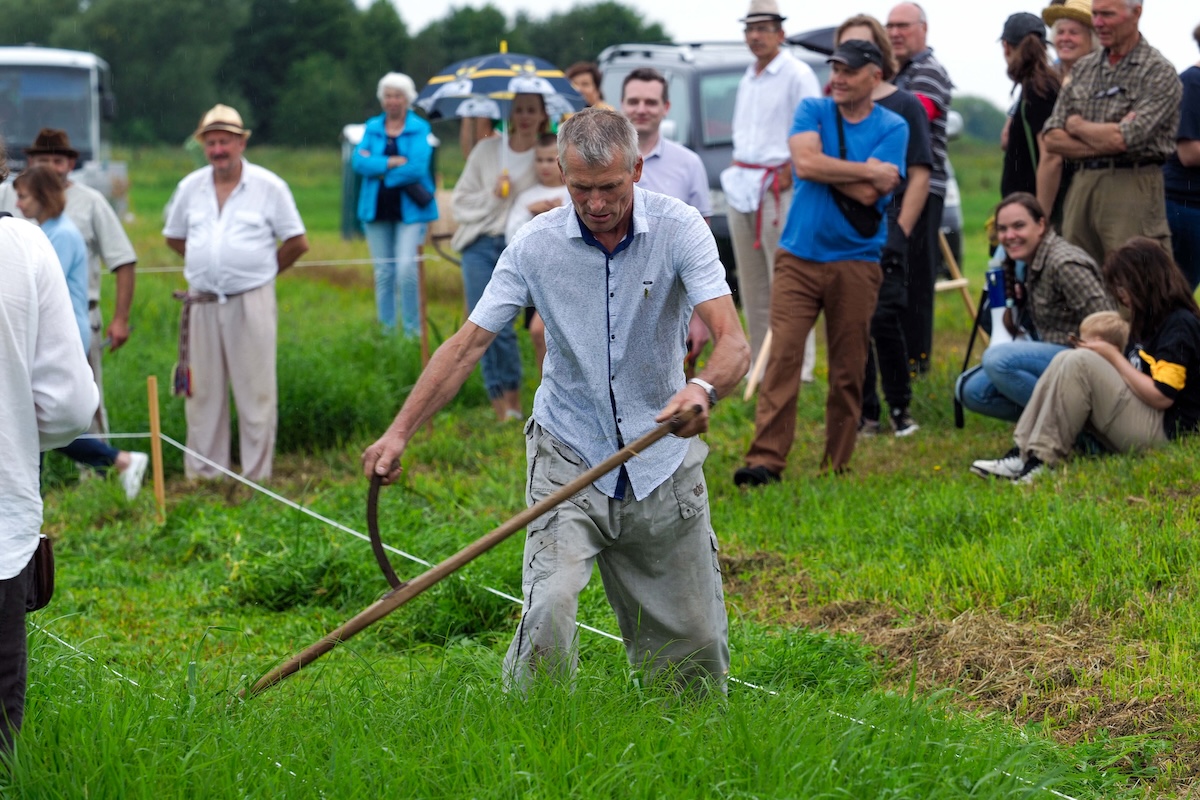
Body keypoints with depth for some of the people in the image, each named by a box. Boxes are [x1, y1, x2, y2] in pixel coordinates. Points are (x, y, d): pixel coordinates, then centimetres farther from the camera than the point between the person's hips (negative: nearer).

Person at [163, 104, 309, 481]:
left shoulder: (269, 186, 0)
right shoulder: (191, 187, 9)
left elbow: (297, 242, 4)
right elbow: (174, 237, 23)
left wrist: (261, 271, 7)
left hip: (251, 302, -3)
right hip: (202, 303, 3)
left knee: (256, 390, -2)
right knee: (203, 391, 6)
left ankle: (258, 475, 2)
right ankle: (203, 472, 13)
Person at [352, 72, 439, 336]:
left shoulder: (420, 128, 0)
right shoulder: (372, 127, 11)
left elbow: (417, 168, -13)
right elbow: (359, 161, -4)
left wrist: (376, 167, -7)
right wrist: (392, 163, -15)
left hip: (409, 208, -4)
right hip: (377, 208, 4)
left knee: (406, 269, -15)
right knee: (383, 272, 6)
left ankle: (412, 329, -3)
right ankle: (386, 329, 14)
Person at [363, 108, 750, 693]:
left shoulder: (679, 230, -13)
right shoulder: (536, 244, -9)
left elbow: (732, 342, -22)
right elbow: (468, 343, -6)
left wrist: (704, 388, -46)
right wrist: (400, 431, -15)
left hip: (663, 460, 0)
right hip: (569, 454, 0)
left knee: (695, 641, 5)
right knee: (550, 605, -22)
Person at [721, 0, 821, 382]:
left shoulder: (797, 75, -8)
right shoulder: (748, 79, 18)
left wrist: (787, 175, -15)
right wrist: (737, 168, 16)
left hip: (778, 186, -8)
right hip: (742, 186, 8)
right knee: (751, 285, 9)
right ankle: (760, 363, 14)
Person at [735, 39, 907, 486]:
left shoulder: (892, 127, 2)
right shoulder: (813, 110, 7)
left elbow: (867, 193, -11)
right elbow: (805, 163, -12)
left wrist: (826, 166, -5)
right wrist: (869, 170, -9)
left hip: (856, 262, -1)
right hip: (799, 256, 1)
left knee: (848, 369, 2)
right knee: (783, 354, -11)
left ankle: (837, 466, 11)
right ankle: (765, 460, -14)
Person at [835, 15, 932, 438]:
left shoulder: (905, 106, 3)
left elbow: (919, 176, -1)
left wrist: (900, 232, -10)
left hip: (884, 233, -4)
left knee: (883, 320, -12)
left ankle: (900, 409, 1)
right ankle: (865, 414, 12)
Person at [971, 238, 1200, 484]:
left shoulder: (1180, 324, -10)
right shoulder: (1149, 321, 21)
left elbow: (1161, 396, -18)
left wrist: (1114, 357, -8)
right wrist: (1110, 351, 3)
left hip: (1161, 431, -10)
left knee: (1081, 362, -22)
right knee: (1066, 359, -3)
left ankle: (1042, 459, -25)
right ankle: (1022, 452, -16)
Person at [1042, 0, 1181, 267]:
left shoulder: (1159, 72, -4)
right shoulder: (1083, 68, 15)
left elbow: (1123, 138, -16)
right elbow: (1053, 139, 7)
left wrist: (1077, 125, 1)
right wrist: (1106, 139, -7)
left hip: (1131, 188, -6)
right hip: (1081, 187, 6)